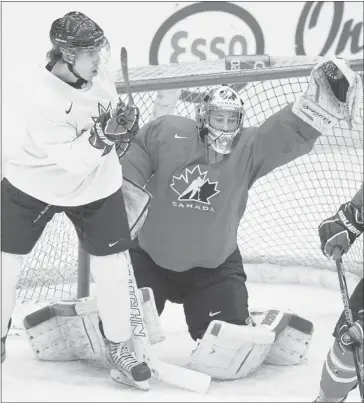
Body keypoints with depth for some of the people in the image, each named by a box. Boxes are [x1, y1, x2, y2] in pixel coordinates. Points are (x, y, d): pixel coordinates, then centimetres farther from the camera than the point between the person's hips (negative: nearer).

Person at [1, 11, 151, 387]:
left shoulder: (95, 66, -15)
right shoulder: (43, 99, -33)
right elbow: (73, 159, -33)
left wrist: (123, 128, -3)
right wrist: (103, 136, -46)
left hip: (95, 187, 4)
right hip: (33, 186, -4)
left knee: (112, 267, 0)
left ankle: (117, 346, 19)